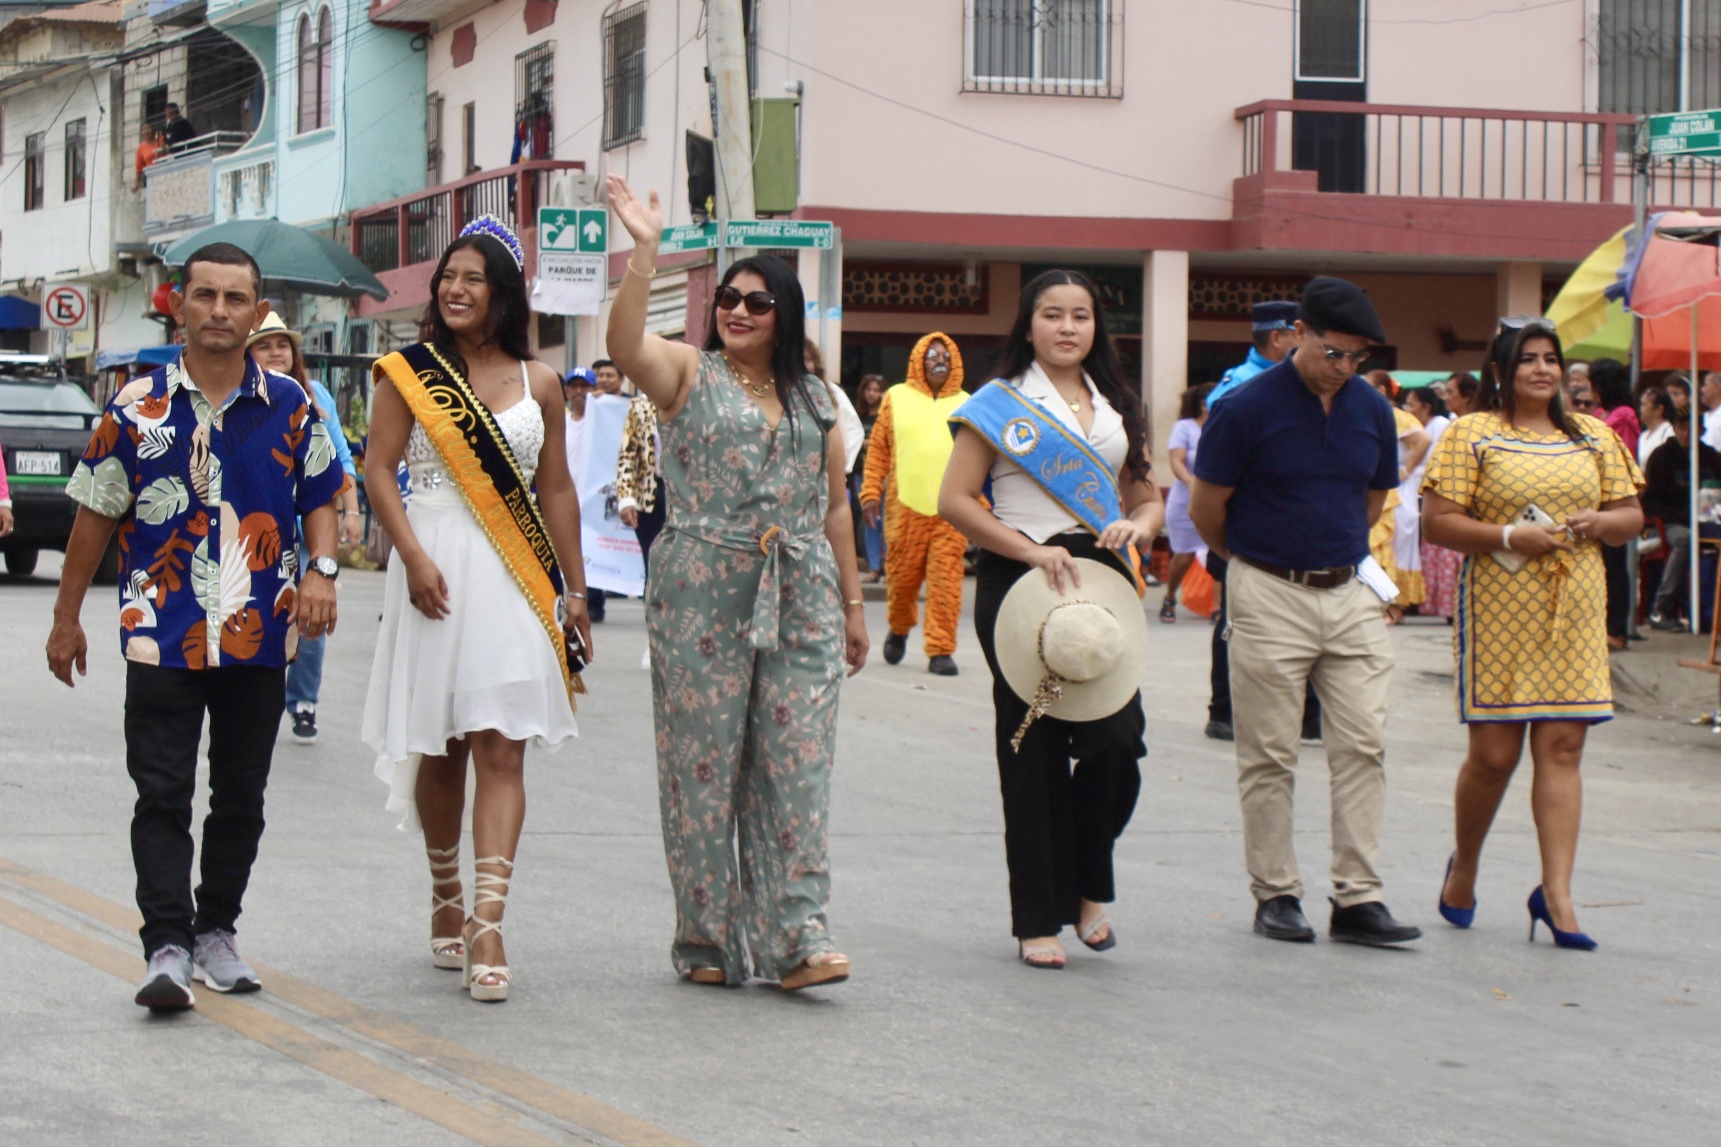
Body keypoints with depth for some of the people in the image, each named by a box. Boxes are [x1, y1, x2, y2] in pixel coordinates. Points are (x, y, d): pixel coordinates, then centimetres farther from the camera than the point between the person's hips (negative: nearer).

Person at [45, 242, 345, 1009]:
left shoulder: (290, 408, 3)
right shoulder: (138, 408, -2)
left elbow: (321, 499, 11)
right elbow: (96, 516, 4)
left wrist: (321, 571, -8)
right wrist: (66, 619, 6)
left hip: (261, 634, 2)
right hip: (163, 631, -2)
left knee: (240, 796, 11)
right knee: (162, 795, -7)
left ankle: (217, 931, 24)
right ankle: (167, 948, -9)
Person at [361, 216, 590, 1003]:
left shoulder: (537, 384, 9)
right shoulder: (408, 374, 3)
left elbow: (556, 491, 12)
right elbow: (379, 473, -2)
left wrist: (573, 590, 10)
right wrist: (415, 558, -16)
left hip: (515, 576, 1)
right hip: (439, 568, -1)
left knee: (501, 750, -8)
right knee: (438, 750, 8)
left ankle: (487, 927, -14)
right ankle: (446, 900, 27)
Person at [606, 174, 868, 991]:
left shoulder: (815, 401, 16)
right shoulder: (687, 374, 5)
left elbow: (835, 506, 18)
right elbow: (624, 343, -17)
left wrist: (852, 603, 15)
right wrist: (645, 250, -24)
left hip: (800, 601, 3)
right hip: (703, 597, -3)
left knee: (796, 765, -3)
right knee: (703, 763, 0)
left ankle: (795, 938, -4)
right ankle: (707, 939, 8)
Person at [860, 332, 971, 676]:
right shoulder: (897, 399, 9)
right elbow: (878, 449, 8)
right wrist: (871, 493, 1)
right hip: (905, 507, 0)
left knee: (946, 582, -7)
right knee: (901, 576, 5)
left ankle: (940, 650, -1)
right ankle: (899, 629, 33)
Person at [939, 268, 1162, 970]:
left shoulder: (1117, 407, 17)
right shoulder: (1001, 404, 2)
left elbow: (1148, 497, 20)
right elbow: (955, 500, -5)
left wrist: (1139, 527, -4)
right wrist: (1032, 550, -15)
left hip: (1103, 585, 4)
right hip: (1021, 585, -4)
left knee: (1117, 741, -8)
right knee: (1035, 752, -2)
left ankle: (1088, 889, 16)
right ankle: (1039, 919, 7)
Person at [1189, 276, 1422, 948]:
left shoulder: (1373, 411, 5)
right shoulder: (1249, 408, -9)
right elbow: (1206, 509, 0)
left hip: (1352, 594, 4)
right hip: (1269, 597, -4)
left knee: (1363, 747, 0)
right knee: (1269, 755, 2)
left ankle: (1358, 897, 3)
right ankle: (1275, 894, 11)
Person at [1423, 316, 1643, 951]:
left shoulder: (1594, 436, 13)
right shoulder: (1471, 434, 1)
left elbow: (1631, 516, 15)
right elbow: (1437, 520, -6)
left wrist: (1597, 524, -7)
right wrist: (1508, 535, -17)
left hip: (1576, 610, 3)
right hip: (1500, 608, -3)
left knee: (1562, 746, -3)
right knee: (1494, 752, 0)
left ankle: (1555, 892, -3)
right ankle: (1463, 867, 24)